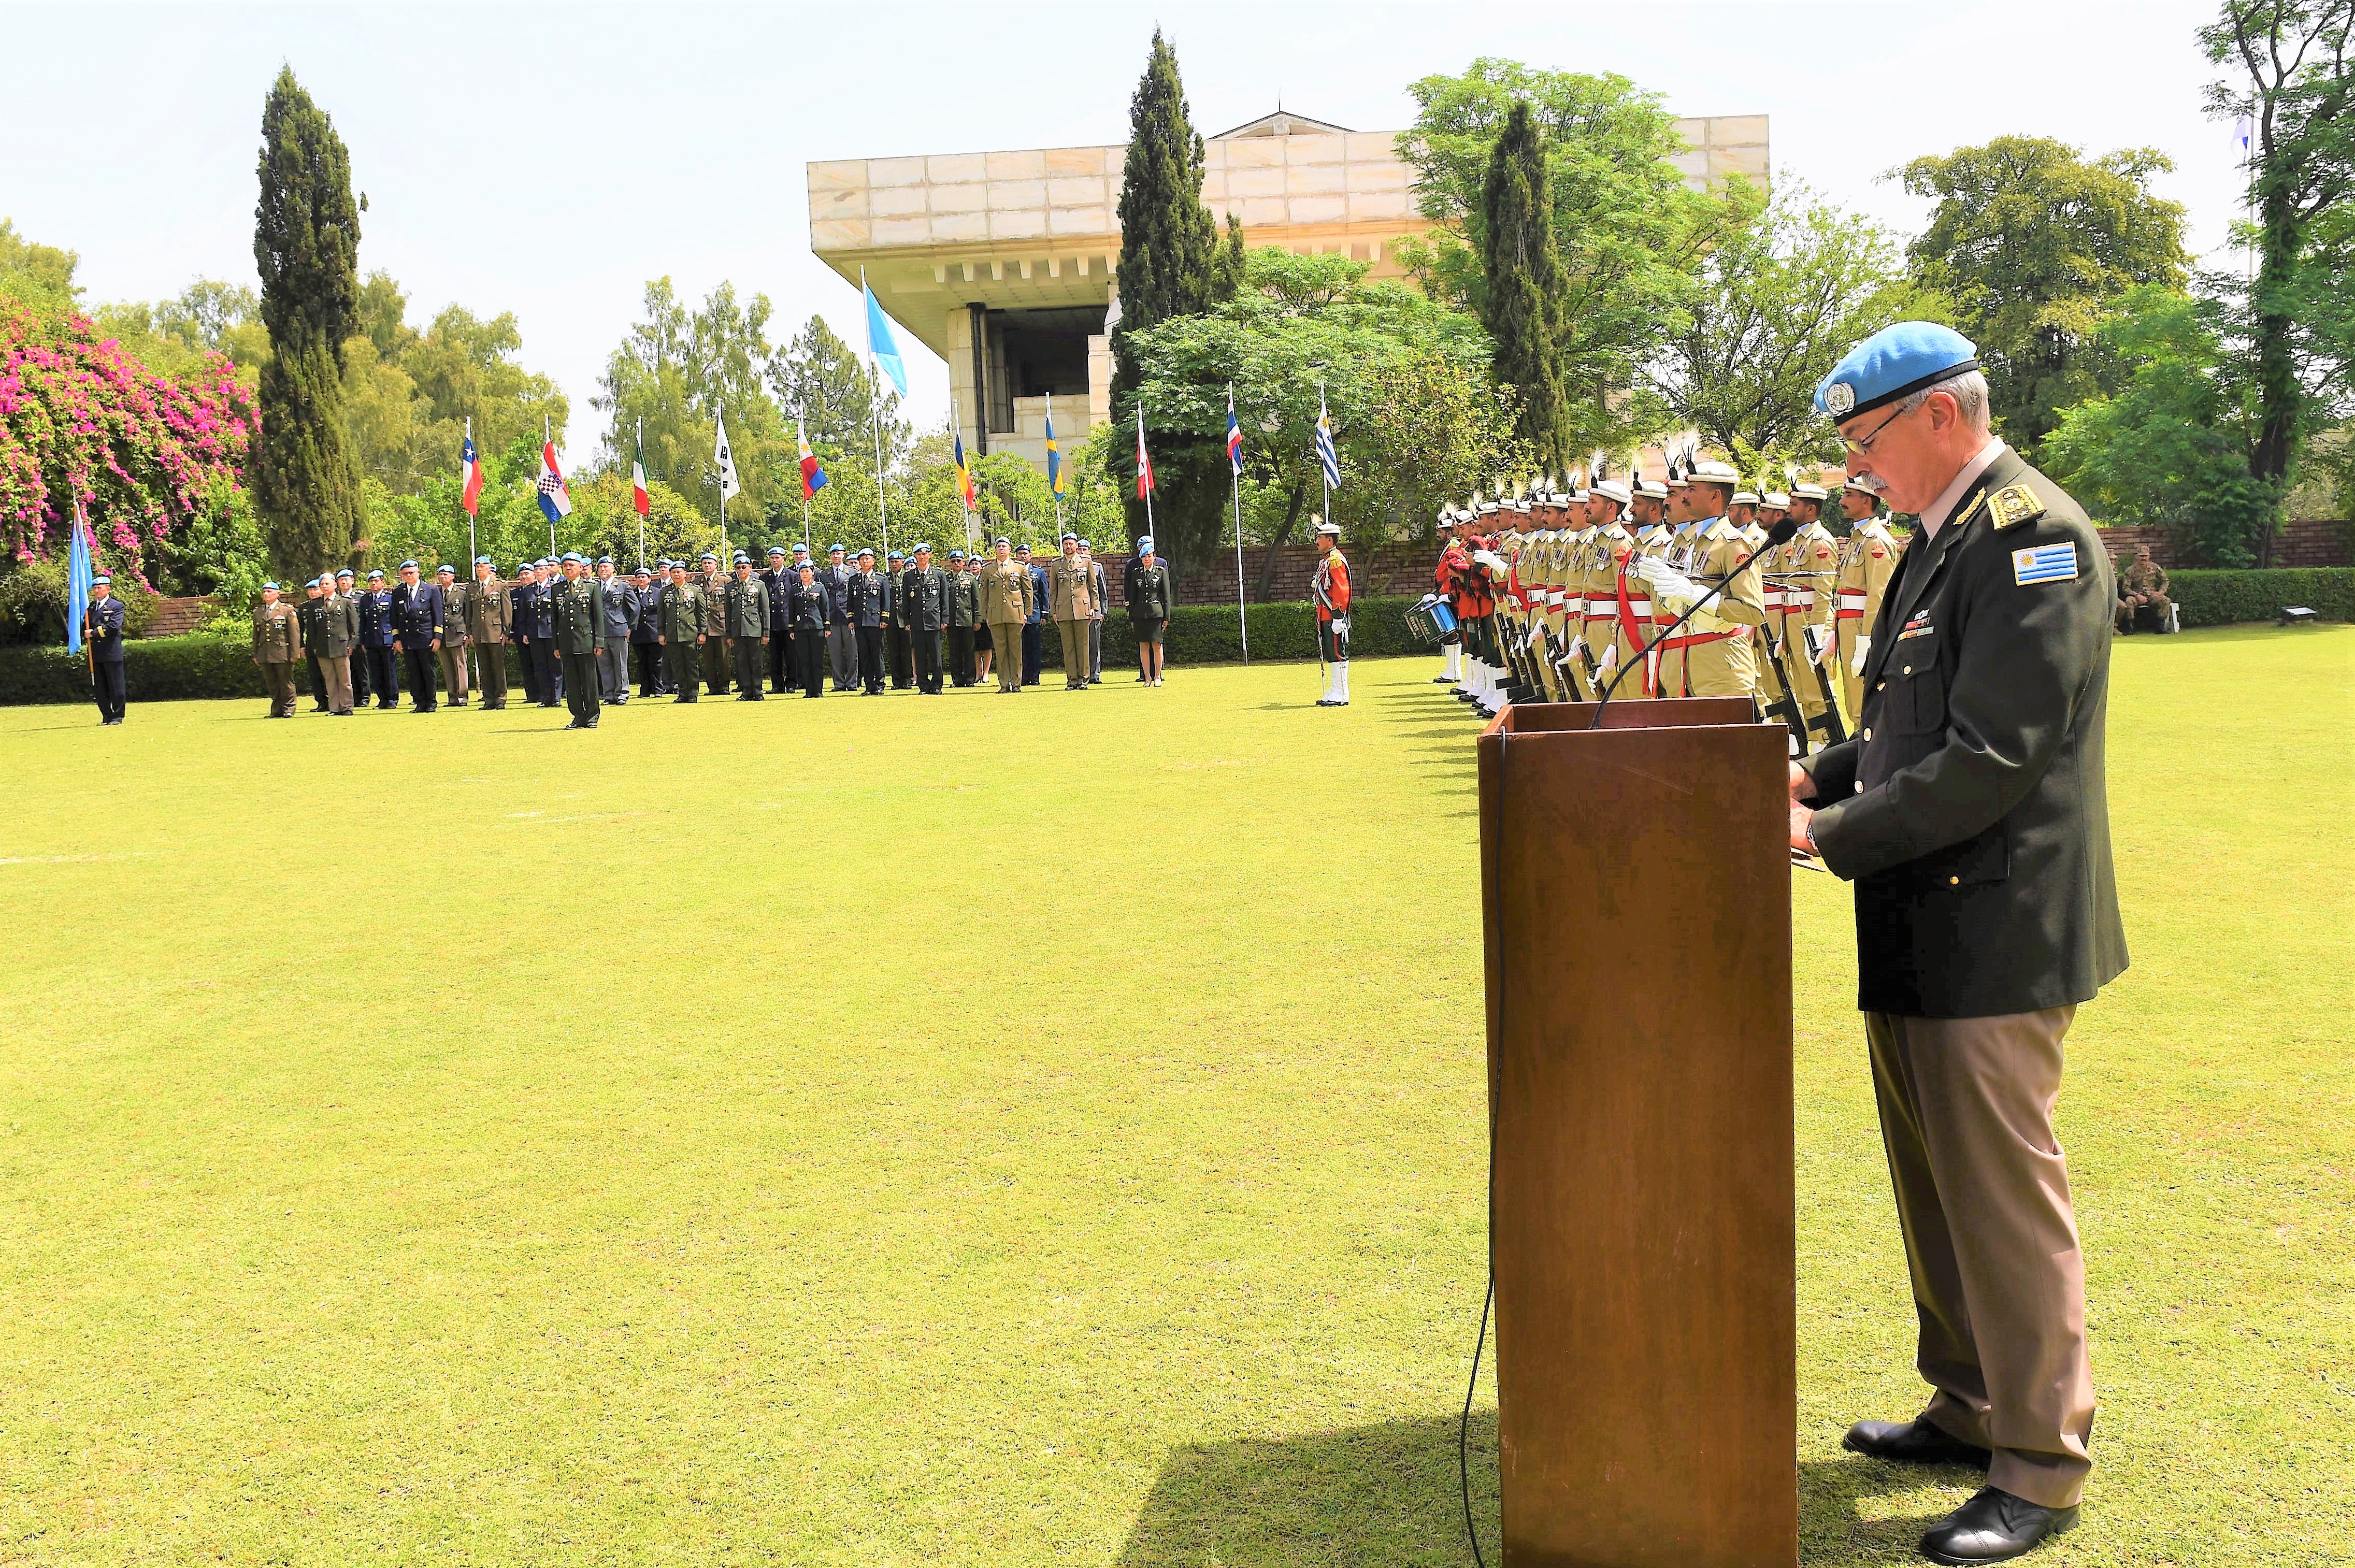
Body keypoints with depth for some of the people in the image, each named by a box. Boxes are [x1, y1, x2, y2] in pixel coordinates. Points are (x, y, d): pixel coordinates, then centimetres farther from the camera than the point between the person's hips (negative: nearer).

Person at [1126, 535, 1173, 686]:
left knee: (1157, 644, -5)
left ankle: (1157, 675, 2)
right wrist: (1131, 616, 5)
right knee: (1143, 645, 0)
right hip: (1140, 612, 2)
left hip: (1157, 611, -1)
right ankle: (1146, 676, 4)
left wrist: (1167, 615, -3)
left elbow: (1166, 594, 4)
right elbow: (1131, 594, 10)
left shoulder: (1161, 570, 5)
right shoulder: (1135, 570, 9)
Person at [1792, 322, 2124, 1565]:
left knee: (2005, 1195, 1)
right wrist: (1817, 775, 7)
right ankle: (1969, 1410, 36)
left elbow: (1993, 759, -23)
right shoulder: (1942, 539, 14)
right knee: (1935, 1185, 19)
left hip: (1993, 935, -10)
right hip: (1920, 934, 10)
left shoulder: (2032, 536, -16)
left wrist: (1830, 836, -18)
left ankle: (2042, 1466, 17)